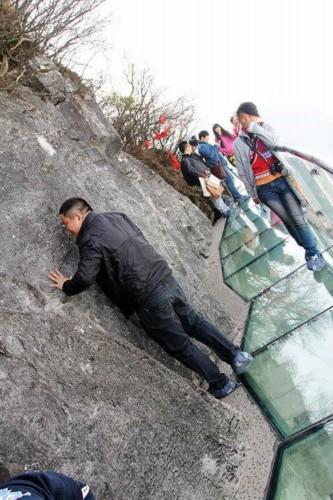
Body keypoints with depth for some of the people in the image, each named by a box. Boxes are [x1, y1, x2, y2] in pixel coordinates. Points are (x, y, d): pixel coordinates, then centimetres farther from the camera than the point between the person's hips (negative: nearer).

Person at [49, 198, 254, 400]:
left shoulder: (90, 240, -11)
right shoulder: (116, 216, 12)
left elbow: (84, 279, -17)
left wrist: (66, 286, 3)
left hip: (148, 298, -7)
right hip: (166, 278, 7)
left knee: (180, 343, 8)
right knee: (194, 322, 20)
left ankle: (221, 384, 16)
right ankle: (235, 354, 16)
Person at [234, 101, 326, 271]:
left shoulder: (265, 128, 5)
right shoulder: (239, 143, 1)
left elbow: (274, 143, -17)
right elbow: (242, 172, 6)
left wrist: (256, 127, -22)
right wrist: (253, 194, 8)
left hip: (282, 180, 0)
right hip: (264, 189, 0)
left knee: (297, 218, -4)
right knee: (287, 220, 4)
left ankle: (313, 253, 4)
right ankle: (310, 251, 18)